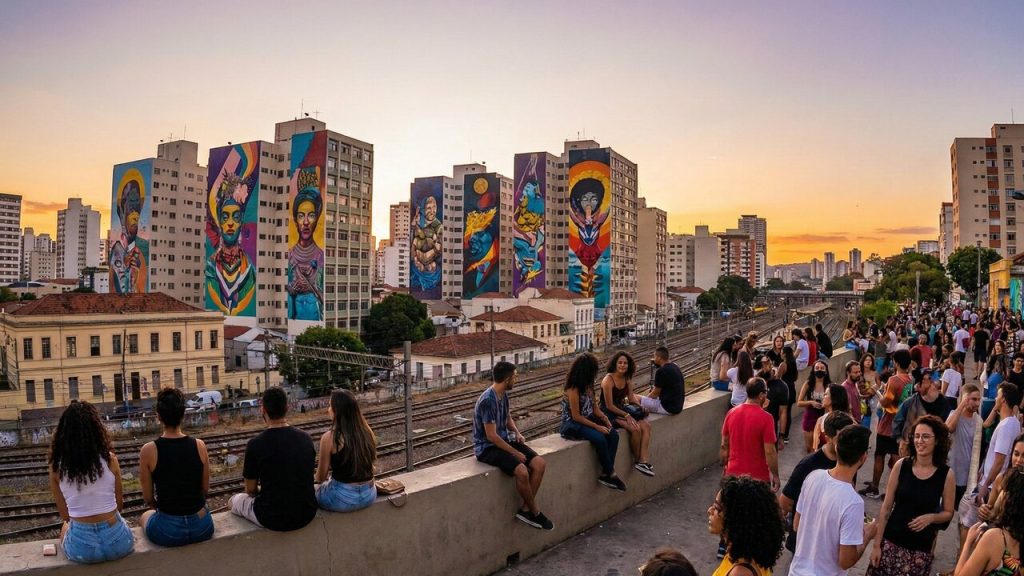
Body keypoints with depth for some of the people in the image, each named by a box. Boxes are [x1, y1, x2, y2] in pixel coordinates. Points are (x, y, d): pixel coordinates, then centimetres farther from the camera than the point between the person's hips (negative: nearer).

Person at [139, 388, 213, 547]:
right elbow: (205, 490, 4)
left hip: (168, 532, -1)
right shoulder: (199, 445, -8)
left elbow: (148, 498, -2)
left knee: (145, 516, 33)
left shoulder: (149, 450, -14)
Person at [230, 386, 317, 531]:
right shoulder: (306, 438, -3)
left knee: (235, 500, 23)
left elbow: (250, 490, -2)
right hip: (307, 514, 4)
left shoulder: (255, 444, -15)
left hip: (274, 519, -4)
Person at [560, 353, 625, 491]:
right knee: (600, 438, -30)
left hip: (588, 419, 9)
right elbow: (576, 416, -20)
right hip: (573, 424, -8)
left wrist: (604, 418, -6)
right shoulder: (573, 389, -20)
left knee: (613, 435, -14)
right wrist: (597, 426, -20)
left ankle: (605, 474, -13)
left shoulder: (587, 385, 7)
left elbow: (594, 406, 13)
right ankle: (610, 473, -11)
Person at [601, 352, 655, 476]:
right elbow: (609, 406, -18)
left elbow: (631, 398, 11)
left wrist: (641, 407, -7)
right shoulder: (608, 380, -18)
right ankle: (637, 461, -6)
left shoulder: (627, 379, 5)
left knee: (646, 426, -15)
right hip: (609, 413, -8)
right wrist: (626, 416, -20)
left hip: (622, 409, 8)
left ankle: (644, 461, -19)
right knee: (635, 429, -26)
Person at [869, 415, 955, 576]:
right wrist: (877, 544, -3)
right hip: (891, 541, 0)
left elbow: (948, 513, 7)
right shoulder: (901, 466, -6)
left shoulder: (946, 475, -6)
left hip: (921, 548, 0)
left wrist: (931, 517, -15)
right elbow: (886, 508, -2)